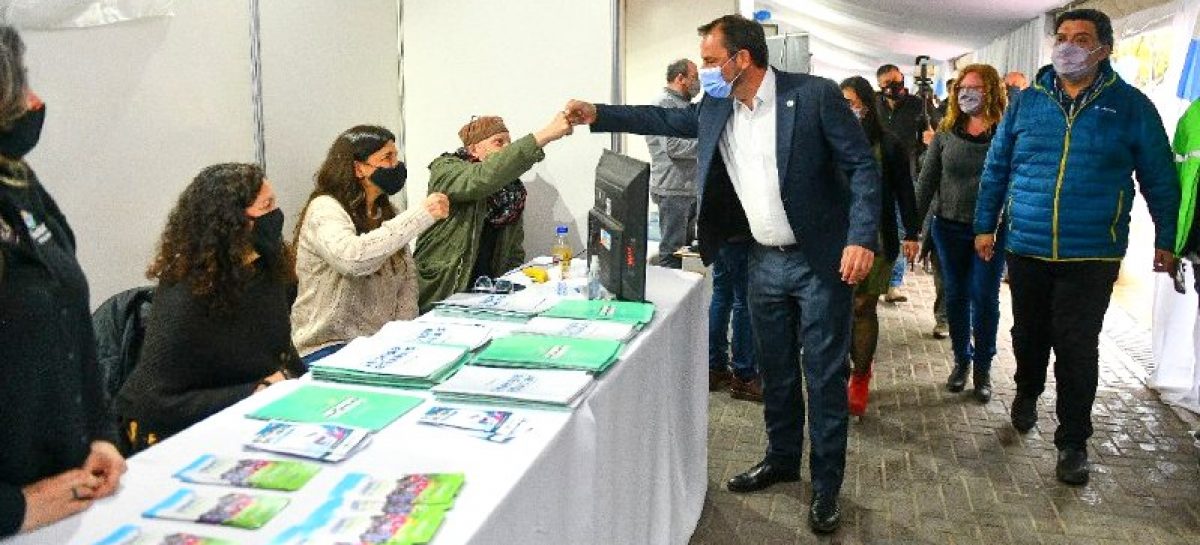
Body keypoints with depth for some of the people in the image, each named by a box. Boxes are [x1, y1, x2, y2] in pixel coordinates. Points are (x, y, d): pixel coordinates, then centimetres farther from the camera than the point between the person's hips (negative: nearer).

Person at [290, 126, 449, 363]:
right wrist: (421, 215, -30)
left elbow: (407, 279, 11)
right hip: (328, 348, -6)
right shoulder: (325, 209, -12)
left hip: (382, 344, 7)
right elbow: (352, 257, -33)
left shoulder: (386, 213, 13)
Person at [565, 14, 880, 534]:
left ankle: (826, 485, 18)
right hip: (764, 262, 6)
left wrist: (862, 238, -24)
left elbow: (863, 166, -14)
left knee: (824, 376, 4)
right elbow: (666, 119, 18)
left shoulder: (815, 95, -14)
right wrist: (598, 114, 10)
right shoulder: (716, 108, 4)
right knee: (775, 370, 17)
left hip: (819, 262, -5)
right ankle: (781, 458, 36)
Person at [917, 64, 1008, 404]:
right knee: (956, 296, 12)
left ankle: (983, 368, 19)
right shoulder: (946, 131, 2)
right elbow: (927, 179, 3)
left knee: (985, 299, 4)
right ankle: (961, 360, 28)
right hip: (950, 227, 3)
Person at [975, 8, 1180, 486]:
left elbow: (1160, 178, 5)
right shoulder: (1027, 101, 3)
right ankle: (1027, 393, 45)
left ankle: (1073, 442, 13)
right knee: (1029, 333, 16)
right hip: (1026, 249, 2)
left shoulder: (1130, 106, -1)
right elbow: (996, 168, 9)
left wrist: (1166, 241, 7)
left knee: (1076, 347, -1)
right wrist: (985, 226, 7)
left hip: (1091, 255, -2)